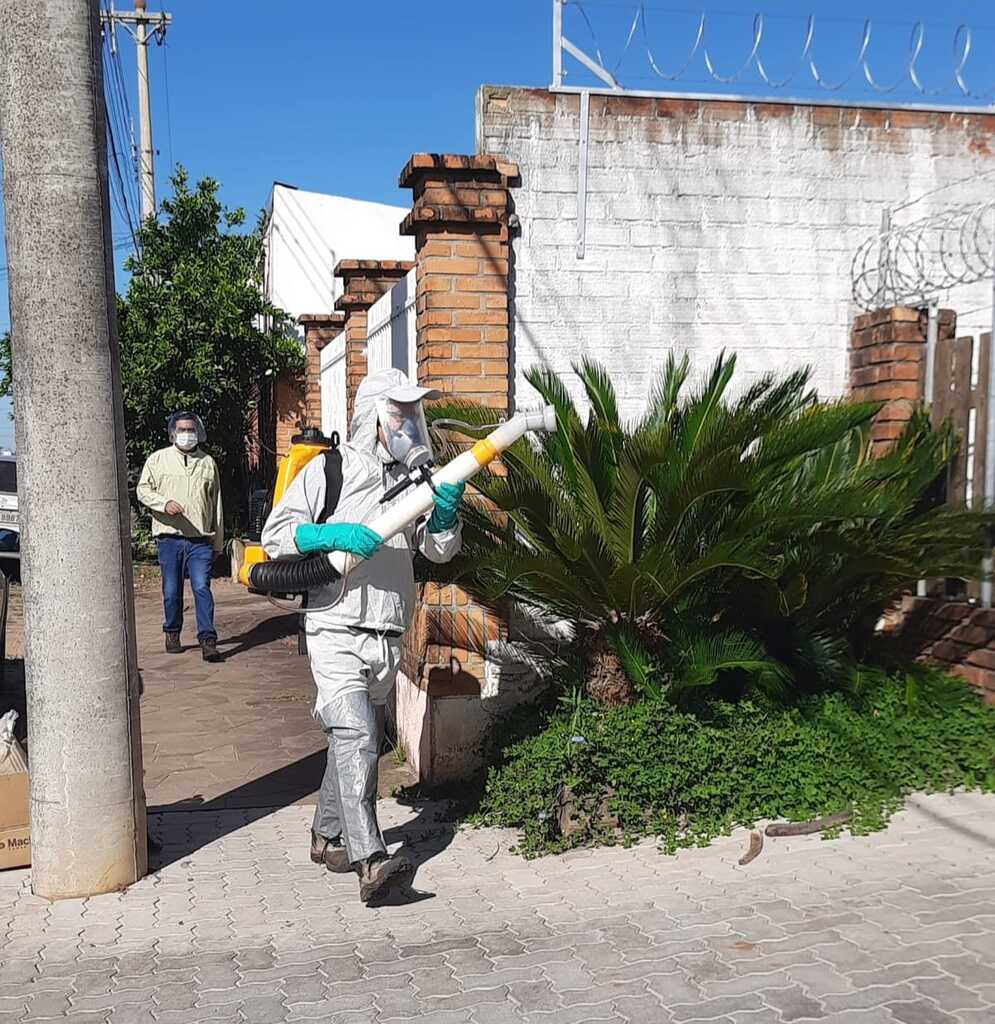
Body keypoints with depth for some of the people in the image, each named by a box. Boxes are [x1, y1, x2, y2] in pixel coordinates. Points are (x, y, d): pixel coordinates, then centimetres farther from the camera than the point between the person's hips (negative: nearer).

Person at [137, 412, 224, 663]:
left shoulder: (208, 462, 12)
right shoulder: (158, 459, 8)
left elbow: (217, 505, 16)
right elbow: (143, 490, 6)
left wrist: (218, 542, 14)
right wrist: (164, 503, -15)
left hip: (201, 540, 0)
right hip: (169, 537, 0)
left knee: (202, 587, -9)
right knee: (171, 590, 7)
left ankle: (208, 639, -9)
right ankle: (172, 633, 26)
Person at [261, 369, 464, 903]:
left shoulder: (413, 478, 11)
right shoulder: (329, 470, -3)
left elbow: (438, 549, 7)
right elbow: (275, 534, -6)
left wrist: (446, 511, -13)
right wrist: (334, 534, -21)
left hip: (387, 636, 6)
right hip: (336, 631, -6)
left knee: (355, 740, 16)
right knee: (356, 739, -18)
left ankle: (327, 836, 33)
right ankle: (371, 862, -22)